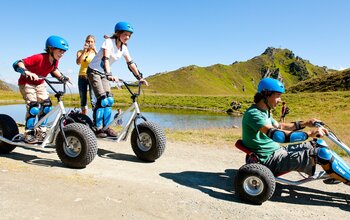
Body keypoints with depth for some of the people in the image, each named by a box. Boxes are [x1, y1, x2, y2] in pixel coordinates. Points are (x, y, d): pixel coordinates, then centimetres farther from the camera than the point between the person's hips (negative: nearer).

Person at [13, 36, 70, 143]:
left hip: (39, 84, 7)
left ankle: (41, 132, 9)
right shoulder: (39, 58, -31)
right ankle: (28, 134, -5)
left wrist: (62, 77, -1)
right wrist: (27, 72, -52)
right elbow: (18, 64, -35)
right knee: (34, 107, -19)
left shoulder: (55, 61, -10)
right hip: (27, 83, -7)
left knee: (47, 105, -3)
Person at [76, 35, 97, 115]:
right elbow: (78, 62, -11)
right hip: (82, 77, 2)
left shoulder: (96, 52, 8)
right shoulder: (80, 52, 9)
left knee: (93, 99, -15)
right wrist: (84, 51, -17)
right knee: (83, 100, 7)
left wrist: (94, 50, -21)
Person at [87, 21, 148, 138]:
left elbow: (130, 63, 1)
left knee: (109, 100, -2)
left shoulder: (123, 48, 1)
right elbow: (105, 59, -34)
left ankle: (105, 127, 7)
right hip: (94, 71, -7)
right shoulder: (109, 41, -20)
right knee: (102, 100, -17)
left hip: (103, 74, 7)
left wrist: (140, 77, -6)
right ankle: (97, 128, -9)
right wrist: (109, 75, -48)